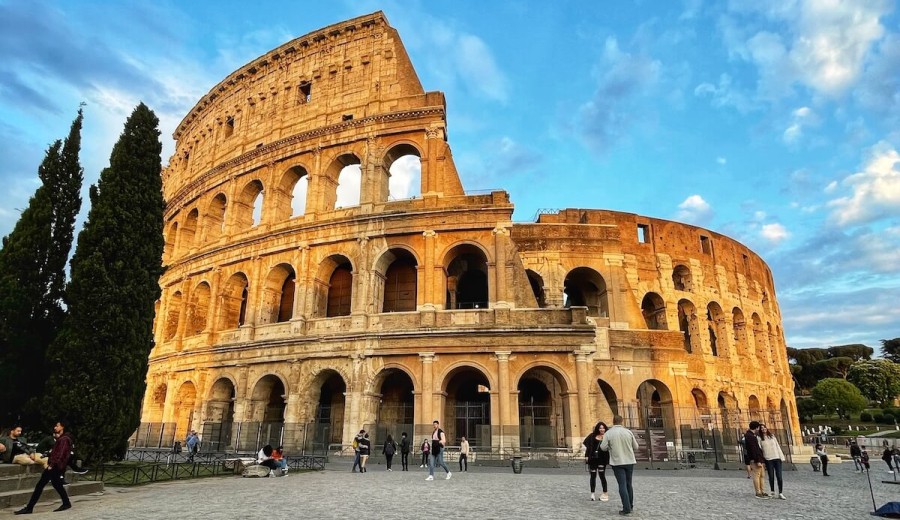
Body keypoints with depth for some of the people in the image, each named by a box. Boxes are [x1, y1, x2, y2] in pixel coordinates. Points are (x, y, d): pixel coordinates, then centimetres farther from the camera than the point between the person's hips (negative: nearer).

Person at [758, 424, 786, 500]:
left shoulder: (772, 436, 12)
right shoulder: (760, 439, 3)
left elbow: (778, 447, 13)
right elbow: (759, 449, -1)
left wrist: (781, 457, 5)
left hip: (777, 458, 2)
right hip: (768, 460, -2)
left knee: (779, 476, -4)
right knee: (771, 477, 3)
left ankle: (780, 493, -1)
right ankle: (772, 492, 15)